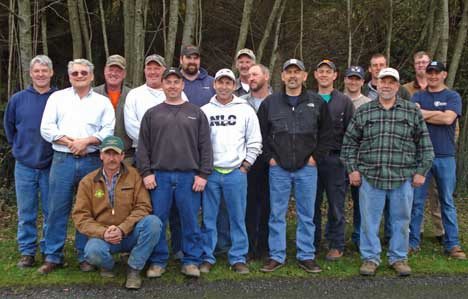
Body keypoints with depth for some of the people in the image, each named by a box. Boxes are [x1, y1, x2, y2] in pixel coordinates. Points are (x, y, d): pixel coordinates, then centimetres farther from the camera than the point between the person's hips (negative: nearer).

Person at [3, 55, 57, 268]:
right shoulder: (17, 99, 1)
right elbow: (9, 125, 15)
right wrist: (17, 146, 13)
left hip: (51, 165, -2)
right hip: (24, 165, 2)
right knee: (26, 213, 9)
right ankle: (27, 252, 20)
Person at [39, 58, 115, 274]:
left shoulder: (103, 101, 11)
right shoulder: (57, 97, 11)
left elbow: (109, 131, 1)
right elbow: (46, 128, 1)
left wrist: (86, 141, -14)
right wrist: (70, 143, -10)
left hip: (92, 161, 0)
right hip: (62, 159, 0)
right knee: (57, 209, 1)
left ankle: (85, 256, 15)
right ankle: (52, 257, 11)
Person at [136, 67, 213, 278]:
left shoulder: (196, 113, 9)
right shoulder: (152, 114, 11)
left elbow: (205, 146, 5)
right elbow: (143, 146, 7)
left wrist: (203, 174, -3)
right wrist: (146, 172, -3)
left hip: (189, 176, 0)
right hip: (159, 176, 1)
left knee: (190, 221, 4)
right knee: (157, 220, 4)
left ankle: (191, 261, 15)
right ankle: (158, 261, 16)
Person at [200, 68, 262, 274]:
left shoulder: (245, 110, 5)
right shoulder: (204, 111, 6)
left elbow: (255, 142, 5)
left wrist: (245, 166, -1)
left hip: (236, 172, 0)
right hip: (209, 172, 1)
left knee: (238, 218, 4)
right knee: (208, 218, 5)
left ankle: (238, 258, 14)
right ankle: (207, 257, 16)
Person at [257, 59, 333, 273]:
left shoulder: (317, 103, 4)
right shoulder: (270, 102, 5)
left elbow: (326, 133, 7)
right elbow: (261, 133, 8)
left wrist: (315, 156, 0)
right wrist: (269, 157, 0)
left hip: (307, 168, 0)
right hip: (278, 168, 0)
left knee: (306, 215, 6)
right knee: (277, 214, 5)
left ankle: (306, 256, 17)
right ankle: (276, 256, 15)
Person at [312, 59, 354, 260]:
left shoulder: (344, 101, 5)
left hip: (335, 159, -1)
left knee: (336, 205, 4)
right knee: (312, 204, 7)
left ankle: (336, 245, 15)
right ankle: (312, 242, 20)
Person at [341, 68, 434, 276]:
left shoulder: (412, 112, 5)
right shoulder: (363, 112, 6)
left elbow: (424, 144, 7)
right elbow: (349, 142, 8)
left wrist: (421, 171, 1)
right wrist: (352, 169, 2)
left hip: (403, 178, 0)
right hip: (370, 176, 0)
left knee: (400, 220, 9)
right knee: (369, 220, 5)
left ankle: (398, 258, 25)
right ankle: (370, 258, 19)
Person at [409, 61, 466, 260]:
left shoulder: (453, 97, 6)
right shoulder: (417, 96, 11)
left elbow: (448, 118, -12)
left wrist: (424, 114, -4)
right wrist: (438, 114, -11)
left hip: (445, 156, -1)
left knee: (447, 202, 6)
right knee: (416, 201, 5)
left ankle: (452, 244, 12)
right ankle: (412, 242, 13)